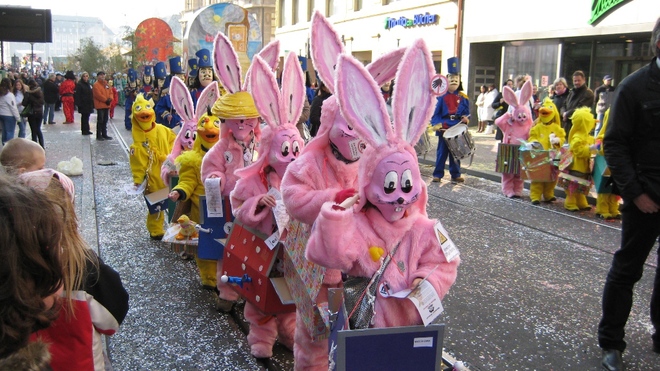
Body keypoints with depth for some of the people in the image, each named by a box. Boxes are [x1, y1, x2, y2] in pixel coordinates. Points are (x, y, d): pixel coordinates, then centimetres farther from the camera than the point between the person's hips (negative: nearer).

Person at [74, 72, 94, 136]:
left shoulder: (88, 84, 15)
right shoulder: (79, 85, -8)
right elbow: (77, 95, -12)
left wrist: (92, 103, 17)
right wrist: (79, 103, -19)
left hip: (88, 104, 7)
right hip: (83, 104, -7)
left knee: (86, 117, 11)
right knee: (84, 117, -4)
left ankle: (86, 130, 16)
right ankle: (84, 130, 1)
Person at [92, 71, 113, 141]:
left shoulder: (106, 84, 16)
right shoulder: (96, 85, -8)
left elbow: (110, 92, 13)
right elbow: (98, 95, -17)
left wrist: (110, 98, -6)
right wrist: (106, 100, -14)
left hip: (106, 105, 8)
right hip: (100, 105, -8)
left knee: (105, 120, 13)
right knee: (100, 121, -7)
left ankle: (104, 134, 21)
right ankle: (98, 136, -2)